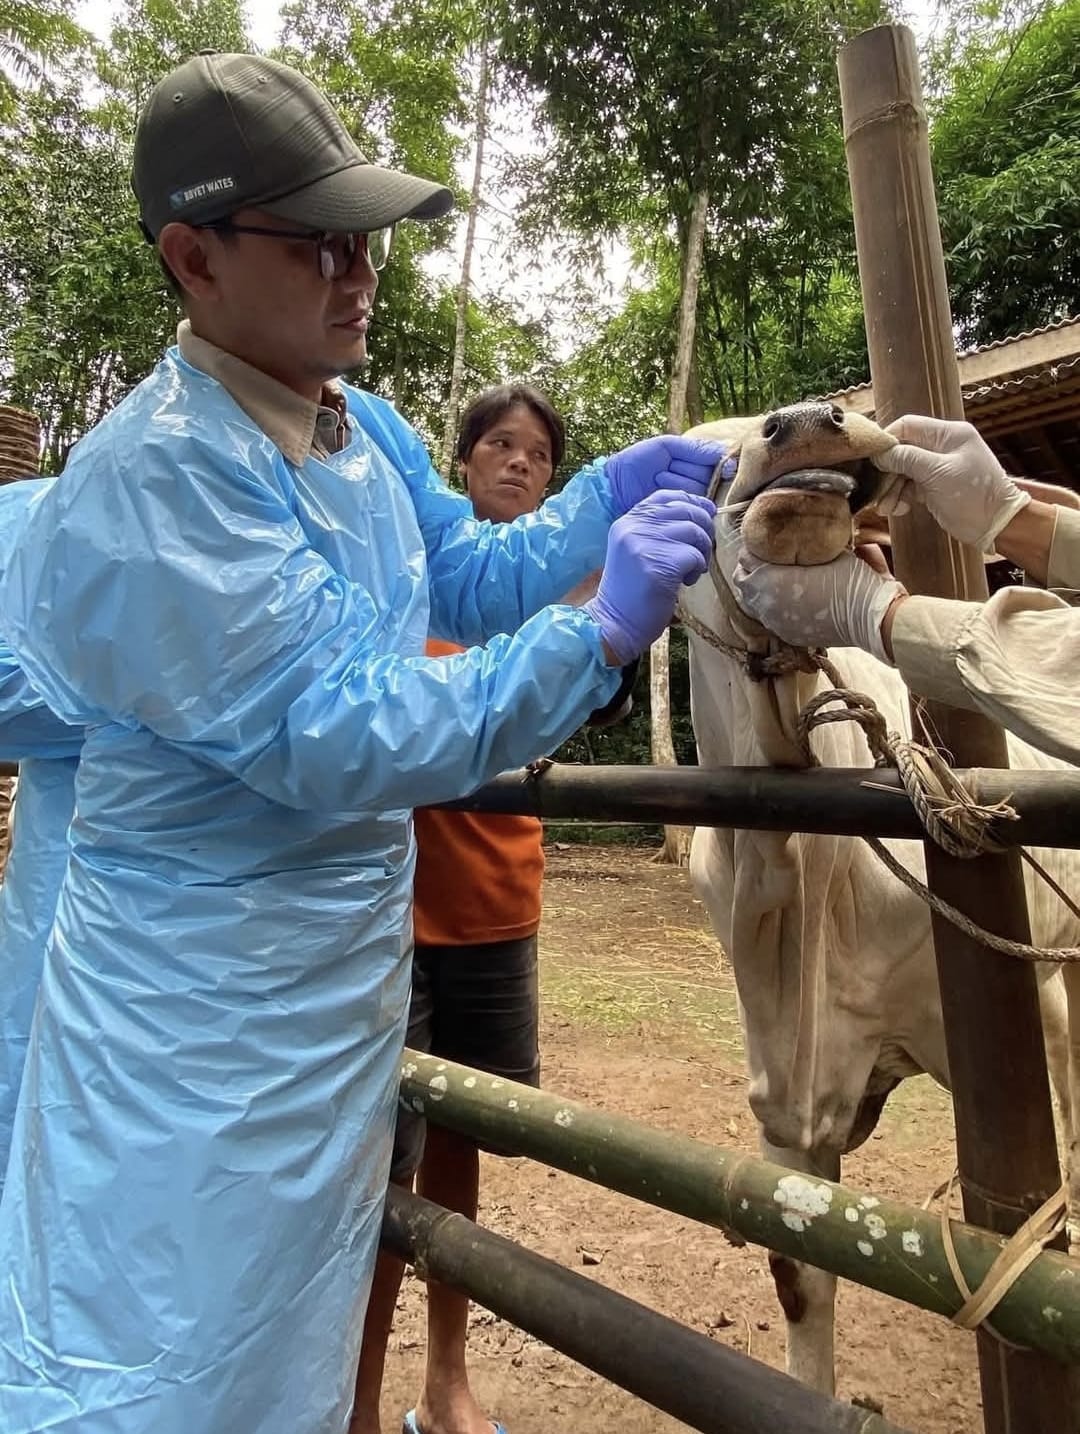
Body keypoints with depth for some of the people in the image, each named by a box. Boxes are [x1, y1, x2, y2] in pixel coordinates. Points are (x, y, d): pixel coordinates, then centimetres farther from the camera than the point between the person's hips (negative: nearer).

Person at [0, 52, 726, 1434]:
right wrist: (603, 634, -27)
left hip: (346, 980, 8)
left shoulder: (369, 428, 5)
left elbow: (470, 578, 15)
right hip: (202, 998, -7)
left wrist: (612, 490, 2)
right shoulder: (152, 475, -23)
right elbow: (335, 737, -27)